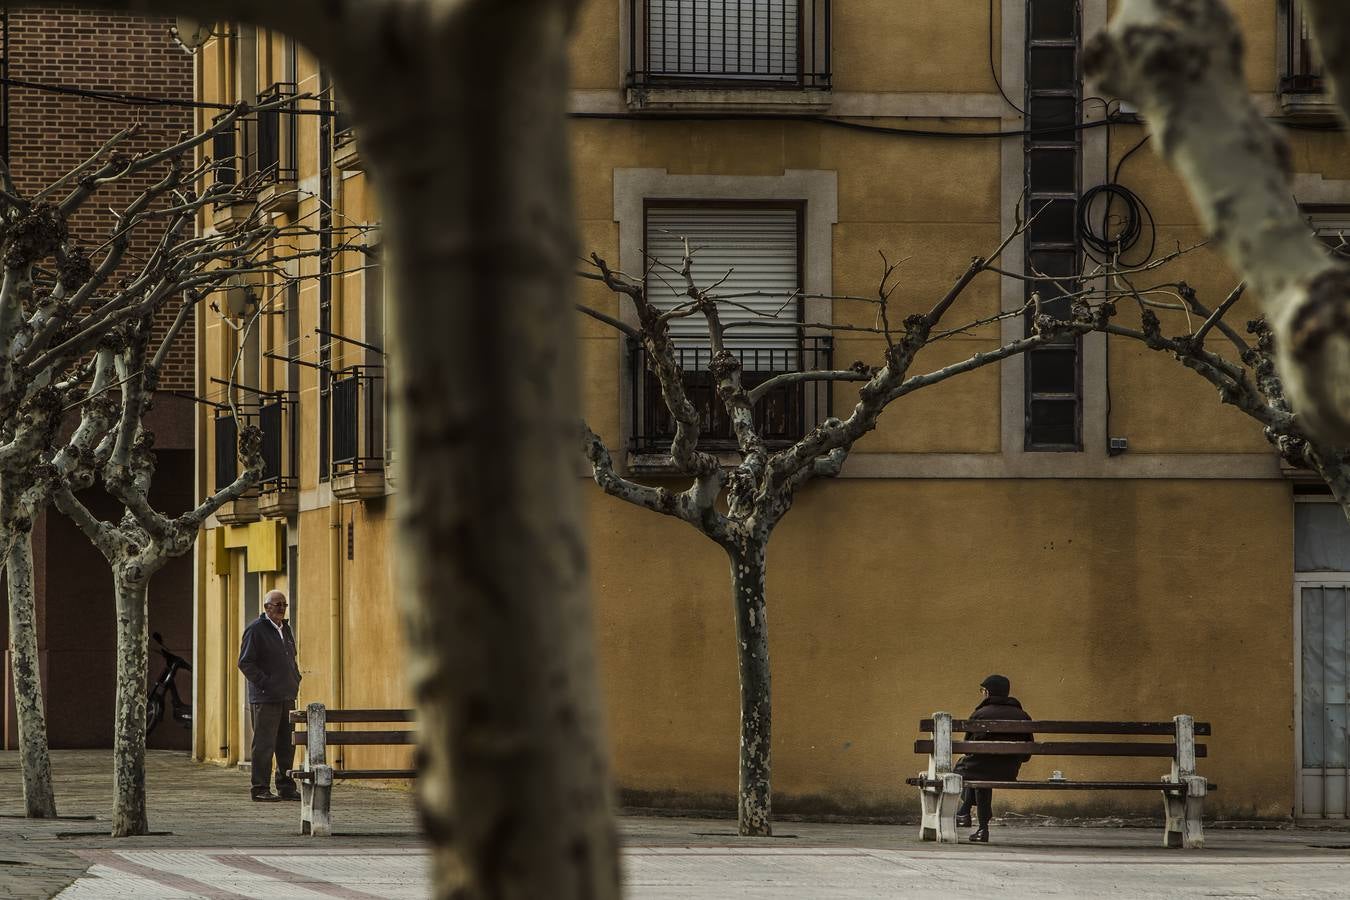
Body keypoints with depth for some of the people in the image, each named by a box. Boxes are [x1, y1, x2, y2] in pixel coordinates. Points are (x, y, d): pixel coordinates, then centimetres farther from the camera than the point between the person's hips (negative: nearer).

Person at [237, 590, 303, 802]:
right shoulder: (255, 629, -8)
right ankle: (260, 789, -2)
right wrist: (265, 683, -16)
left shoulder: (285, 629, 17)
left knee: (287, 745, 10)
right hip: (265, 698, -8)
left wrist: (296, 679, 15)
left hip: (287, 697, 8)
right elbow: (245, 663, -12)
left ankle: (286, 787, 17)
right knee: (264, 745, -5)